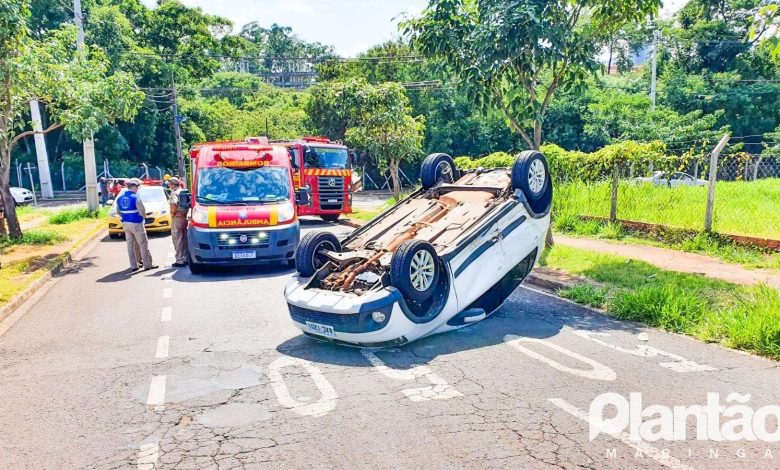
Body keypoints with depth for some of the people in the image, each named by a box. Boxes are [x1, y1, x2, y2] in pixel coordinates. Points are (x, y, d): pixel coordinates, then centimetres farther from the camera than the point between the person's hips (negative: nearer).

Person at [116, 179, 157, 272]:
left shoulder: (120, 198, 5)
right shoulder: (135, 197, -15)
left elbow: (119, 212, 11)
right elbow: (142, 212, -15)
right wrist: (142, 215, 6)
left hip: (125, 224, 7)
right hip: (136, 224, -7)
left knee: (130, 245, 11)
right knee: (143, 245, 2)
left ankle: (133, 266, 15)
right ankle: (148, 265, 6)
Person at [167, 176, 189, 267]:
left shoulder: (174, 193, -14)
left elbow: (174, 204, -32)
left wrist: (172, 213, -17)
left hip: (177, 218, -9)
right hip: (184, 218, 9)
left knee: (178, 240, -4)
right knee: (184, 239, 14)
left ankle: (180, 261, -2)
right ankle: (185, 258, 21)